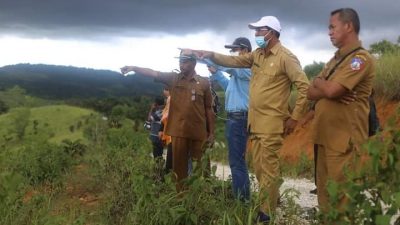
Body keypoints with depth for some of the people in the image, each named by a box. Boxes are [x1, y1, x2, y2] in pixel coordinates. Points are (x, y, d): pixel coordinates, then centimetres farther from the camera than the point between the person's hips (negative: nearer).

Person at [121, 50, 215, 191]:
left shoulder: (204, 83, 1)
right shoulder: (173, 78, 6)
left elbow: (208, 109, 3)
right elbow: (153, 73, -5)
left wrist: (211, 133, 3)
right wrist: (134, 68, -19)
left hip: (198, 132, -1)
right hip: (179, 131, 1)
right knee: (179, 167, 9)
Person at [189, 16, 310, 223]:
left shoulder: (285, 57, -11)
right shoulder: (258, 54, 13)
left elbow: (304, 86, -13)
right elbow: (234, 61, 15)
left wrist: (294, 117, -13)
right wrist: (210, 55, 1)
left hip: (271, 123, -8)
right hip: (255, 121, 8)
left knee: (268, 168, -1)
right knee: (258, 166, 15)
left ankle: (267, 212, 9)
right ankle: (272, 198, 31)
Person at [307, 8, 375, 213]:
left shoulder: (361, 58, -10)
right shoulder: (335, 60, 18)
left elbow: (331, 90, -21)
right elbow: (311, 93, 13)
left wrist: (318, 81, 0)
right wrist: (327, 89, -8)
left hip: (344, 139, -9)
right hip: (326, 137, 9)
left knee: (341, 198, -3)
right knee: (325, 194, 14)